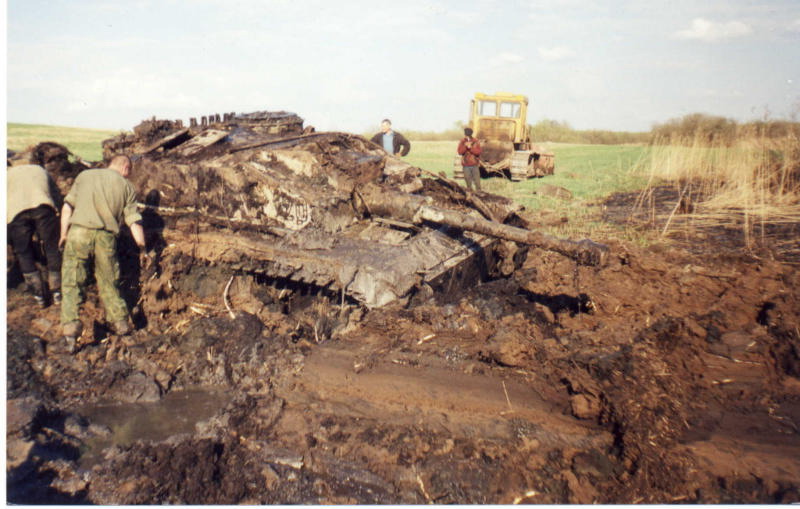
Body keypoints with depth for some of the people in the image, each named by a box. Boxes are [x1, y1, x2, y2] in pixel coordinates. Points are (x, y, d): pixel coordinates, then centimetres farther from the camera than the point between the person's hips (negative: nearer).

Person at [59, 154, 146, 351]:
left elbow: (67, 207, 9)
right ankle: (121, 322, 21)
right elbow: (134, 222, 8)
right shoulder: (127, 187, 14)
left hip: (79, 230, 0)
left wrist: (64, 234, 15)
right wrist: (144, 249, 13)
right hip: (106, 235, 0)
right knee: (108, 283, 16)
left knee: (72, 282, 2)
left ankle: (70, 325, -10)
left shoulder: (85, 175, 17)